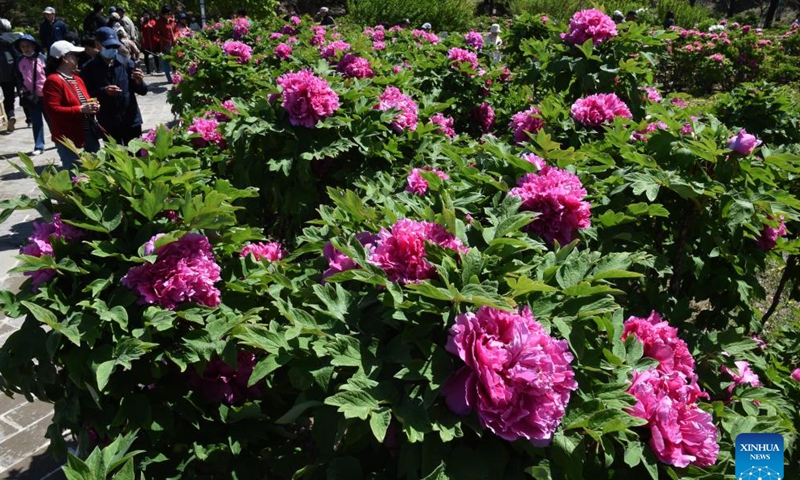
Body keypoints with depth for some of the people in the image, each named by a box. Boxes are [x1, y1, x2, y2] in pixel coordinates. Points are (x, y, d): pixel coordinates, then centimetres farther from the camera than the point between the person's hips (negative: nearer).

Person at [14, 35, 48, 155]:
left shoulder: (42, 58, -7)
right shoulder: (20, 62, 2)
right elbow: (19, 78, 13)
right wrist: (21, 89, 0)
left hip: (45, 95, -2)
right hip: (31, 97, 2)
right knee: (36, 122, 5)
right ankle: (39, 146, 11)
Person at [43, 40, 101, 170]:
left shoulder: (77, 79, 16)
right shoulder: (53, 81, -12)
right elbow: (52, 110, -20)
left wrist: (92, 106, 3)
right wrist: (80, 109, -25)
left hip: (89, 135, 9)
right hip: (69, 139, -9)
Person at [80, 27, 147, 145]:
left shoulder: (127, 63, -2)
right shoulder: (89, 69, -3)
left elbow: (143, 91, 1)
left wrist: (139, 82, -21)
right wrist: (103, 91, -21)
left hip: (131, 121, 1)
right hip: (107, 124, -1)